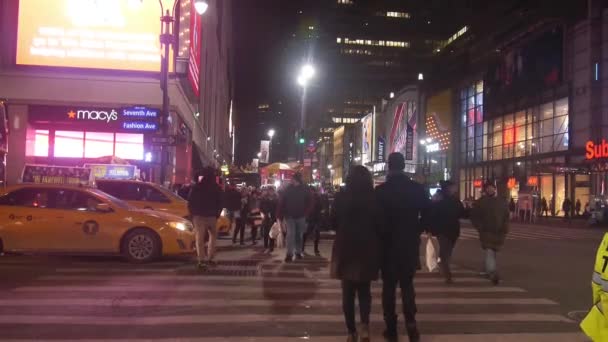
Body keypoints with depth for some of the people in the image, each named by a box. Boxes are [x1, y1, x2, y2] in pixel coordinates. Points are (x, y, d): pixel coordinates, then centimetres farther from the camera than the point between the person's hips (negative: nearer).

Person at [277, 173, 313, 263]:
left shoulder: (305, 189, -4)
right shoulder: (288, 189, -6)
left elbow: (309, 202, 1)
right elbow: (282, 202, -7)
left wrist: (305, 212, -7)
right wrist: (280, 215, -11)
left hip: (300, 216, 2)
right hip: (290, 216, -2)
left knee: (299, 235, 12)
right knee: (290, 234, -10)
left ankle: (298, 252, 24)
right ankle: (289, 254, -9)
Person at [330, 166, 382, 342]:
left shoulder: (342, 197, -6)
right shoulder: (374, 198, -9)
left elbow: (334, 222, 4)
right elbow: (380, 225, -5)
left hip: (346, 248, 0)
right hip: (368, 249, 0)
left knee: (348, 291, 12)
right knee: (364, 289, 14)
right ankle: (365, 324, -7)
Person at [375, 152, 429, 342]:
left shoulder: (380, 190, -9)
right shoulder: (417, 188, -3)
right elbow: (427, 214, -1)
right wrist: (415, 232, 12)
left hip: (388, 244, -1)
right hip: (410, 244, 2)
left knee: (389, 286, 9)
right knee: (407, 284, 14)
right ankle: (410, 323, -1)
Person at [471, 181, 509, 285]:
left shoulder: (502, 202, 11)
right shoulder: (480, 202, 1)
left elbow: (506, 217, 13)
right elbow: (474, 217, 1)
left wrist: (505, 229, -1)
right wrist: (480, 228, -12)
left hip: (499, 233, 4)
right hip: (486, 232, -4)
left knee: (493, 253, 14)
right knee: (489, 253, -17)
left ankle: (489, 272, 31)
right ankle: (493, 274, -26)